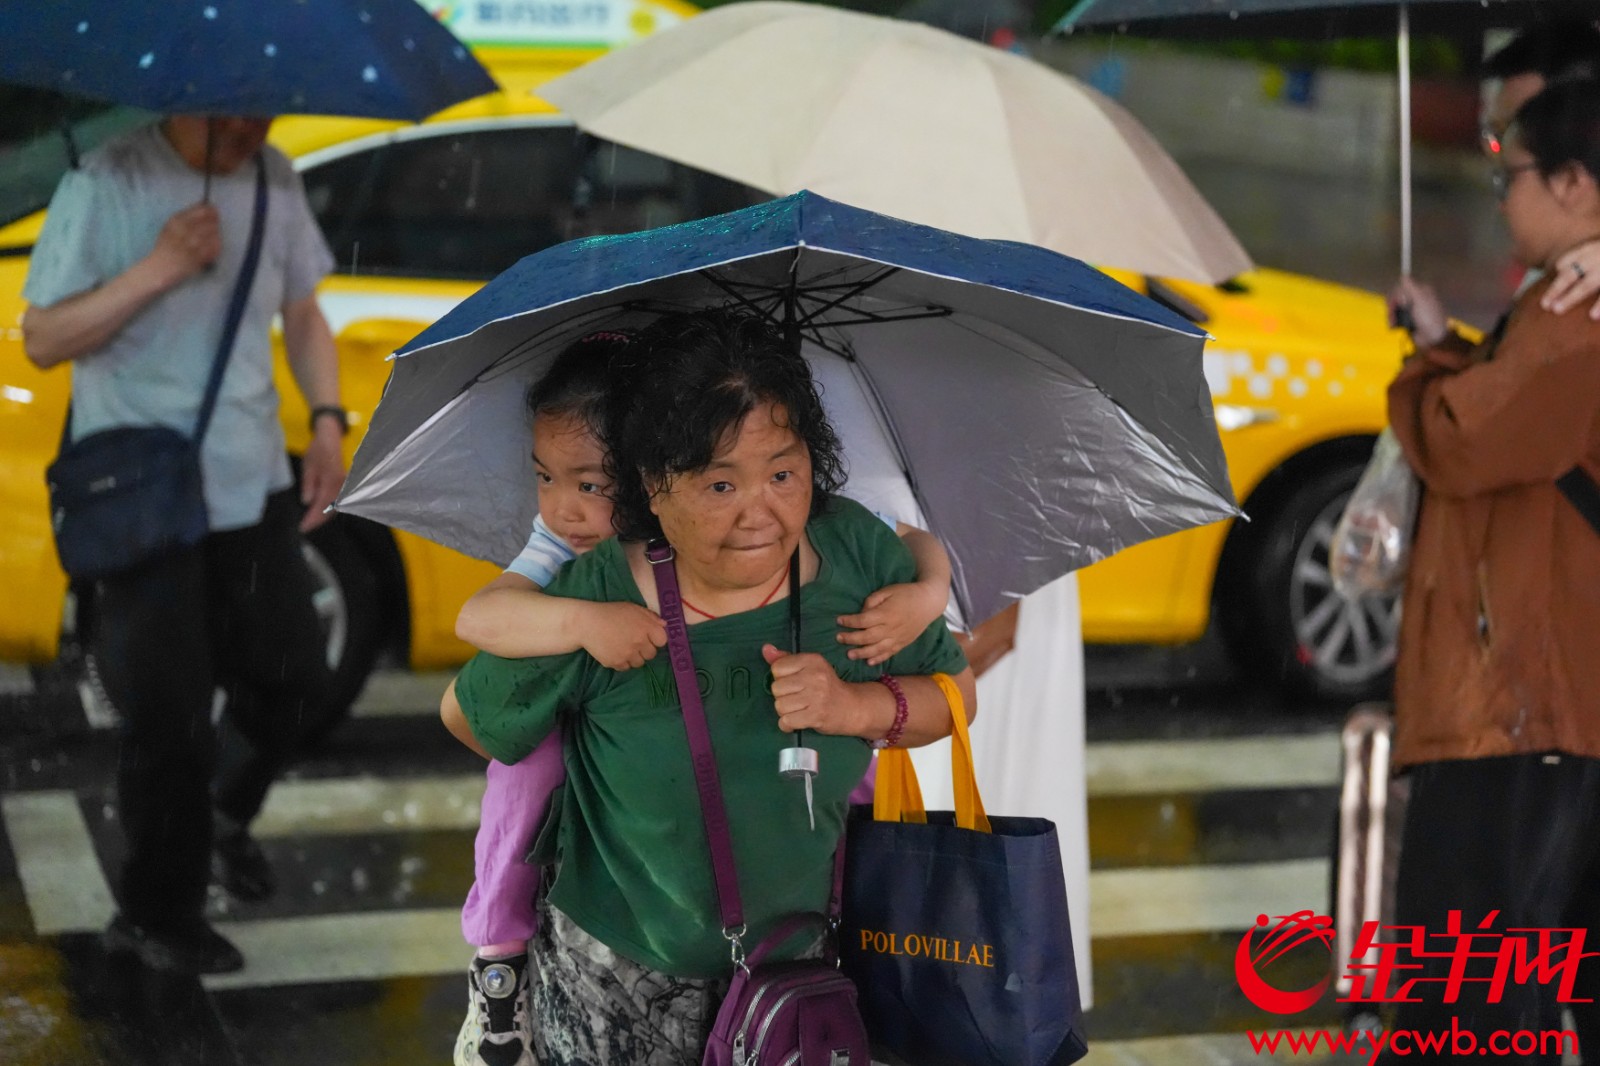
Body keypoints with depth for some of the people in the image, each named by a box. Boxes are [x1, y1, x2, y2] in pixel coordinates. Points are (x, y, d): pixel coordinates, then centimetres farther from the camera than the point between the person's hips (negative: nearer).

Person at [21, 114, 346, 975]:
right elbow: (42, 339, -14)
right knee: (169, 712, -1)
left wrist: (327, 420, 2)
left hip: (253, 490, 6)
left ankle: (228, 811, 41)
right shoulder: (106, 185, -14)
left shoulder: (274, 181, 4)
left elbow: (301, 315, 16)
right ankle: (156, 918, 16)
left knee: (291, 681, 11)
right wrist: (159, 267, -24)